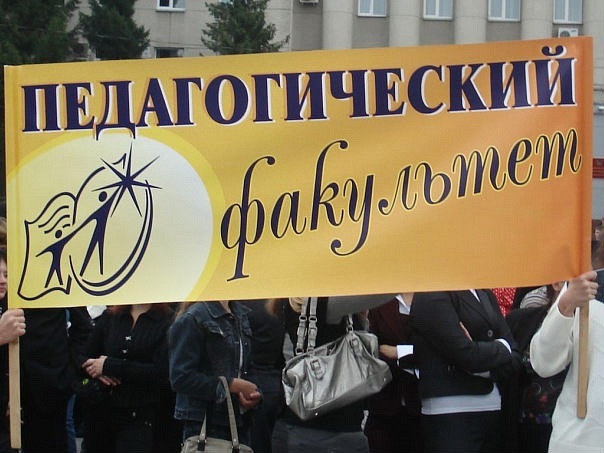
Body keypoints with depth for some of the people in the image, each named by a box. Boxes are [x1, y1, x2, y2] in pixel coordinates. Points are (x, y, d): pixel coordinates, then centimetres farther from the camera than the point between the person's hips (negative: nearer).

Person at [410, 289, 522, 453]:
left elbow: (514, 359, 8)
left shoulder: (485, 293, 15)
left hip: (493, 409, 7)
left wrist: (484, 370, -11)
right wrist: (502, 348, 1)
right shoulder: (430, 296, -8)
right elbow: (466, 355, -17)